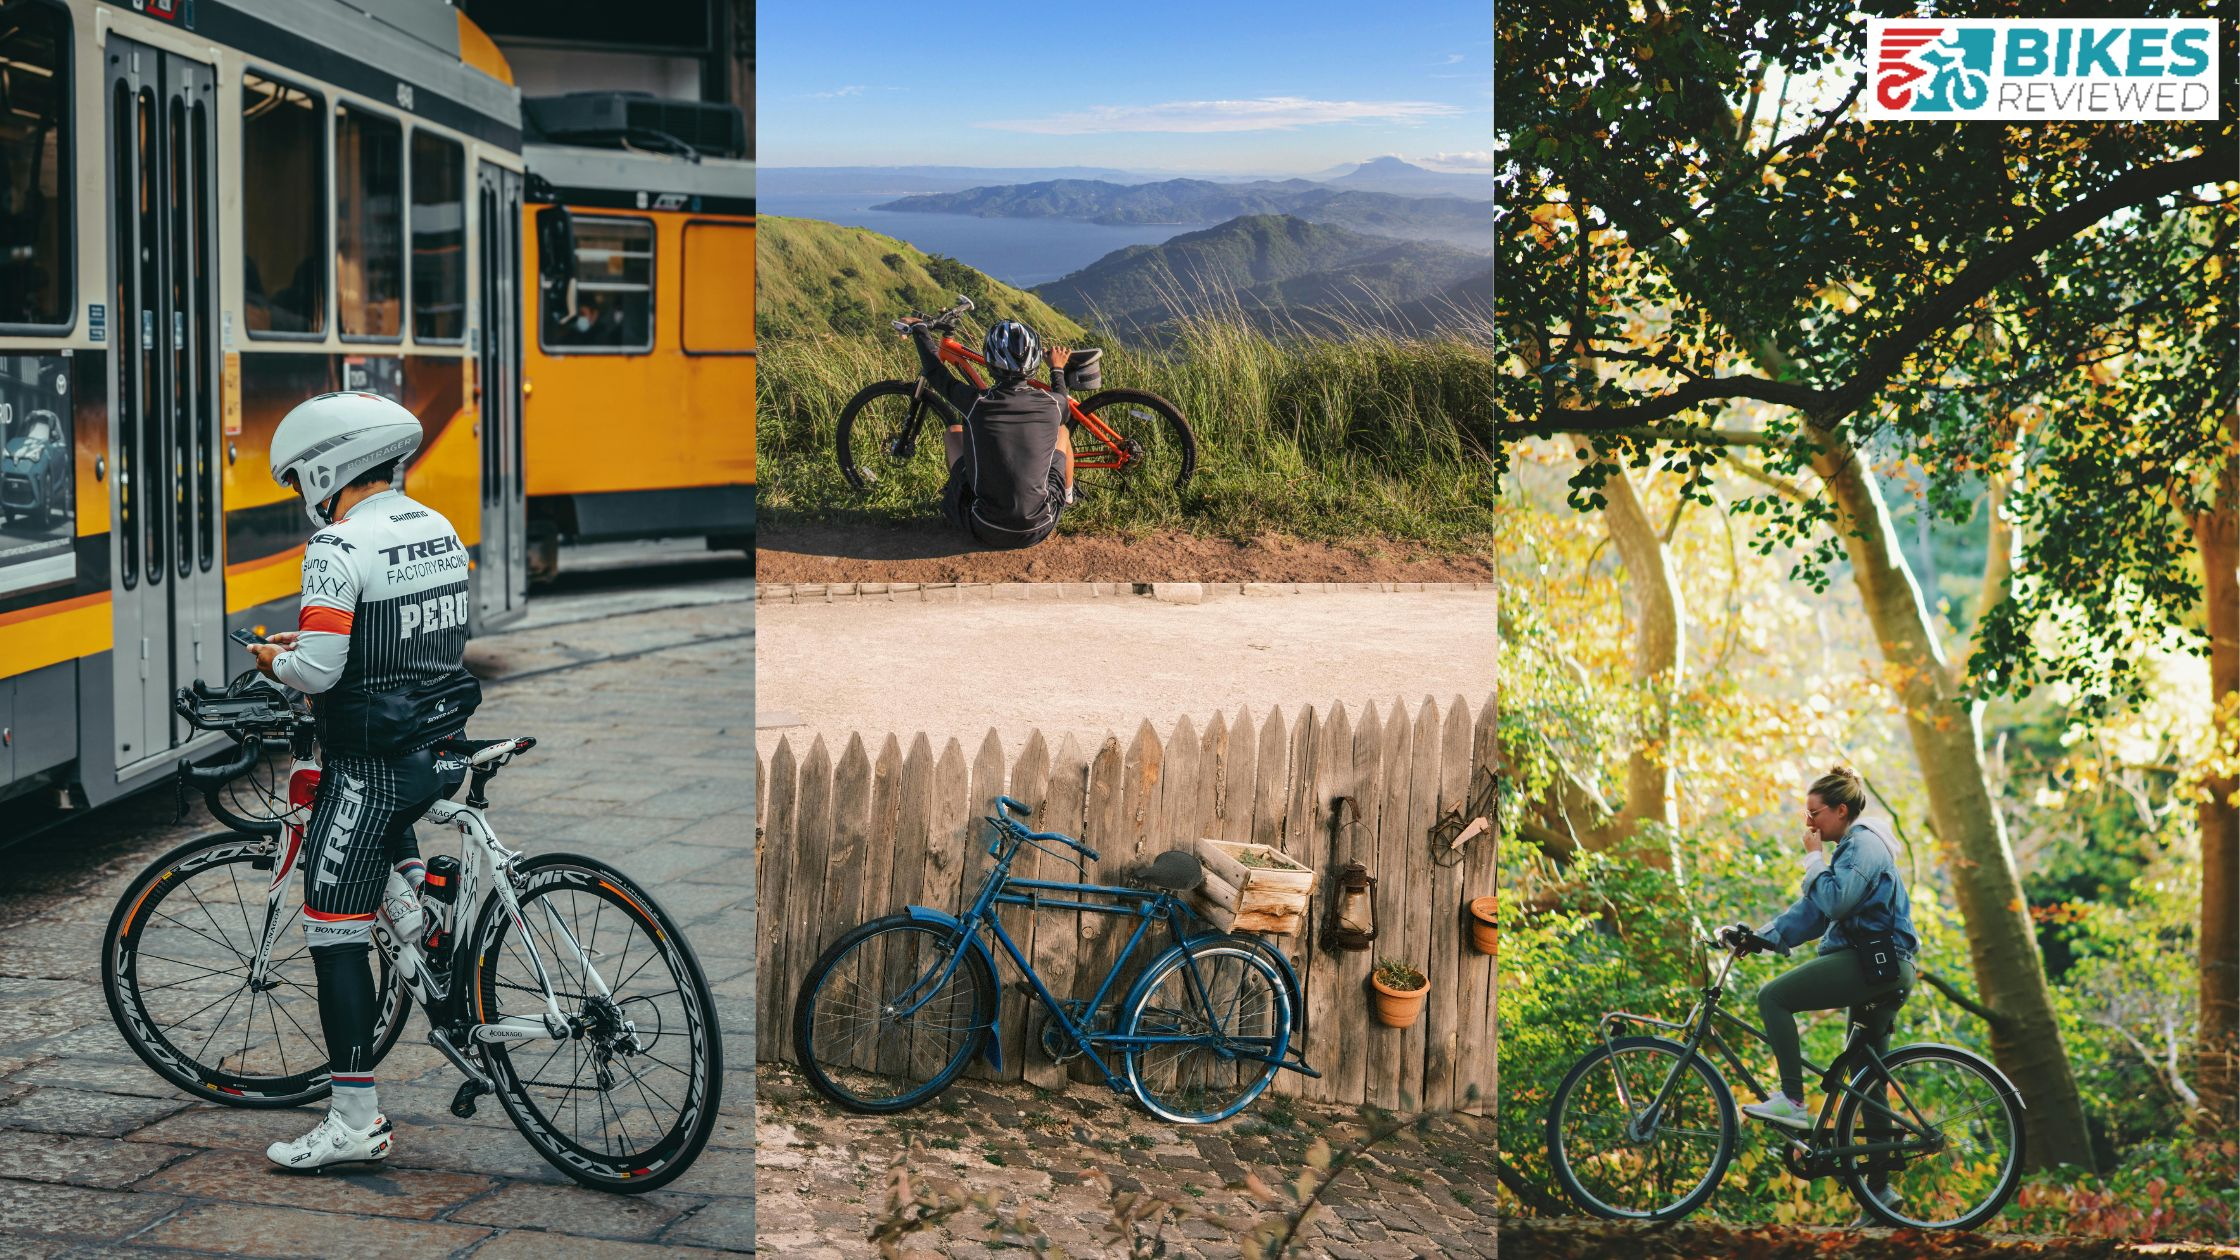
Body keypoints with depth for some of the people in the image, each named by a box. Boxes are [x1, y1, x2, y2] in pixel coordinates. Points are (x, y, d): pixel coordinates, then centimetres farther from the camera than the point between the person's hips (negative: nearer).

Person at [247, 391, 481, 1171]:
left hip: (371, 767, -8)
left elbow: (317, 670, -22)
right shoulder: (442, 530, 8)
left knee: (336, 936, 0)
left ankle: (355, 1124, 3)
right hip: (443, 748, 8)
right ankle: (410, 898, 24)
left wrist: (273, 661, -1)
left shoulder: (340, 547, -18)